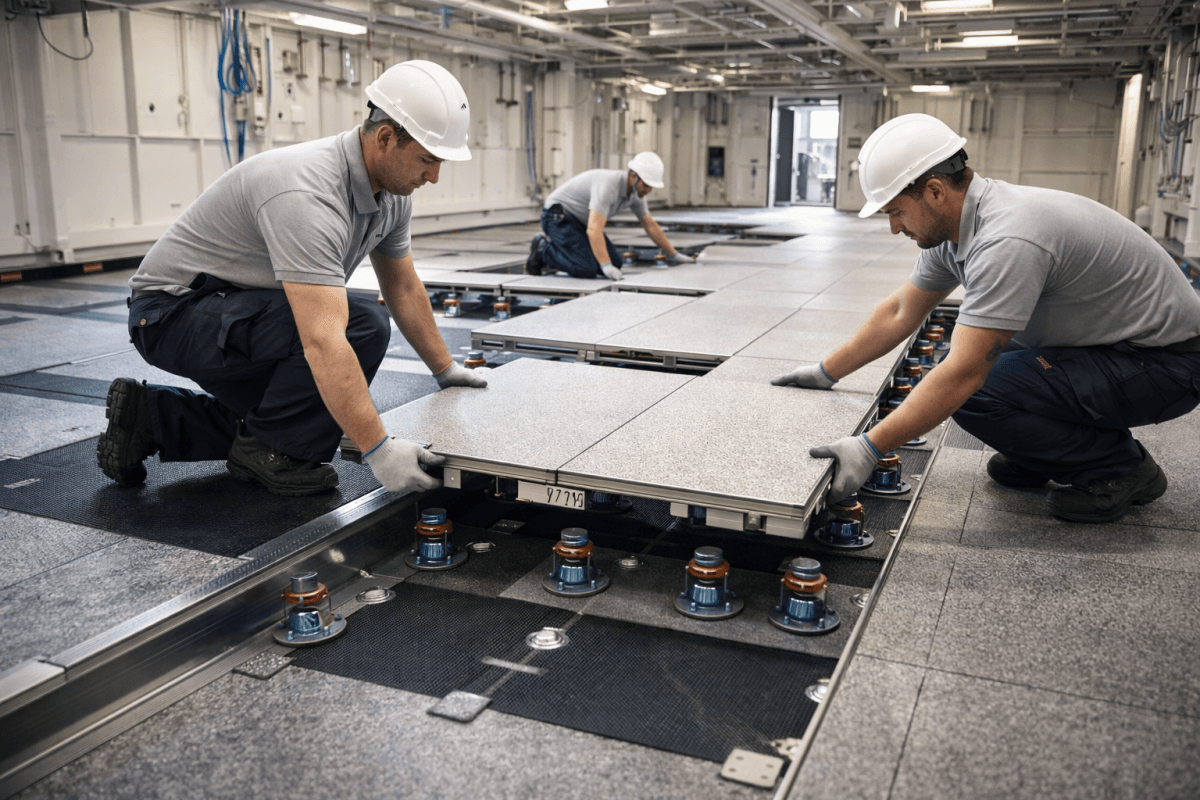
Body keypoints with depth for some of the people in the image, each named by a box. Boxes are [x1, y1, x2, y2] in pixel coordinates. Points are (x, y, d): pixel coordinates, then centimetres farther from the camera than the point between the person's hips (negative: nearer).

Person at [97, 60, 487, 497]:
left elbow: (403, 288, 11)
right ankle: (270, 451, -9)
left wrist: (445, 369, 16)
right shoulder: (307, 194, -34)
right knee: (362, 325, -26)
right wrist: (378, 449, -42)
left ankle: (150, 418, 19)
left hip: (237, 315, 9)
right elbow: (323, 343, -41)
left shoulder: (392, 192, -5)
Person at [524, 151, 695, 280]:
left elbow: (650, 225, 10)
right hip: (558, 216, -9)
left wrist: (673, 255, 11)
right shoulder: (609, 185, -32)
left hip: (580, 221, 9)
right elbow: (594, 230, -40)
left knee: (615, 261, -1)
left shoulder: (636, 190, -4)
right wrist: (607, 267, -47)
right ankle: (543, 250, -2)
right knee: (587, 269, -24)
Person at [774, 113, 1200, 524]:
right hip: (1104, 337, 9)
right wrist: (826, 372, 12)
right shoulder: (951, 225, -2)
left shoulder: (1007, 240, -31)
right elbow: (900, 313, 10)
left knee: (976, 394, -23)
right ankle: (1043, 455, 17)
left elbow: (965, 374, -33)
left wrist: (869, 449, -30)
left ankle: (1121, 467, -4)